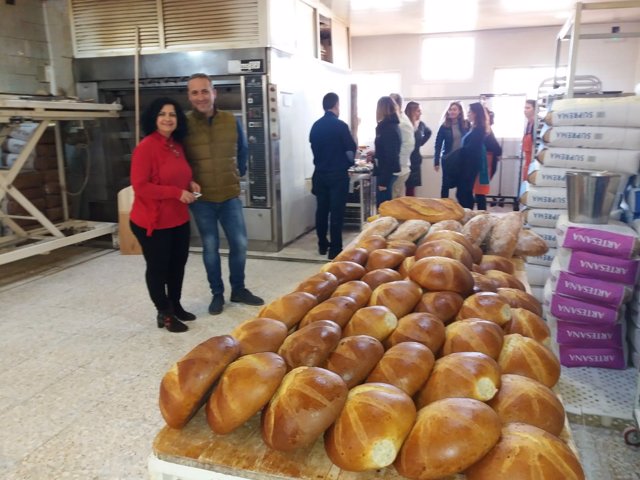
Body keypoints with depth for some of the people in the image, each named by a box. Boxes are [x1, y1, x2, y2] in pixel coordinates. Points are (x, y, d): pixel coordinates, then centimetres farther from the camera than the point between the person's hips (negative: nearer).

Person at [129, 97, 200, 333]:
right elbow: (140, 186, -22)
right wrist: (177, 193, -23)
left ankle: (176, 305, 36)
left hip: (179, 219, 8)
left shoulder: (177, 145, 7)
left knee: (178, 263, 18)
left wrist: (191, 183, 1)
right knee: (158, 267, 6)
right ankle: (164, 313, 21)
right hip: (152, 221, -8)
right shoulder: (146, 147, -17)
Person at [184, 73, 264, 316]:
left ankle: (238, 289, 26)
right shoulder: (183, 124, -7)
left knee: (239, 244, 6)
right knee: (210, 247, 8)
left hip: (230, 195, 2)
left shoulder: (232, 121, 0)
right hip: (201, 198, -2)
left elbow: (242, 151, 15)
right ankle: (217, 293, 24)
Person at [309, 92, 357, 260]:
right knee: (336, 211, -2)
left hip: (320, 173, 5)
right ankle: (335, 249, 0)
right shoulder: (340, 125, -12)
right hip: (338, 174, -5)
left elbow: (314, 148, 11)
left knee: (321, 210, 12)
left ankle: (322, 245, 22)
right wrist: (348, 162, 15)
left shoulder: (316, 126, 4)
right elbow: (351, 149, -5)